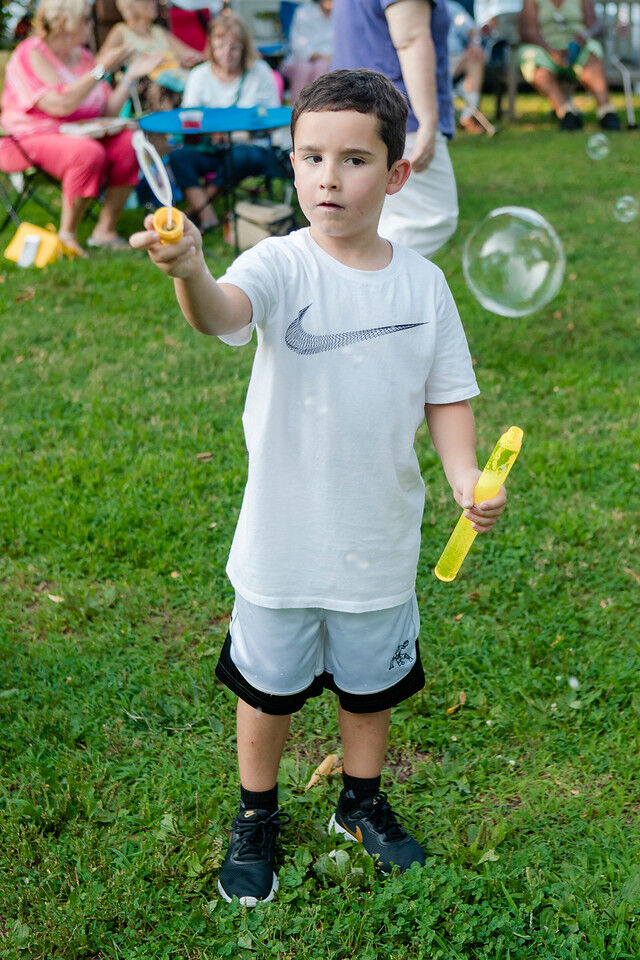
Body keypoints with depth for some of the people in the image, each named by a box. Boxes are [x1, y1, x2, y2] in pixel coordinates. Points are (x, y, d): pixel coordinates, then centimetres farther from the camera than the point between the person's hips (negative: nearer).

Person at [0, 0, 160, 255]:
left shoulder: (82, 57, 12)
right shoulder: (32, 54, -11)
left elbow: (106, 113, 9)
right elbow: (62, 105, -25)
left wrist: (131, 76, 3)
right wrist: (102, 69, -20)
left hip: (77, 136, 7)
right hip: (30, 140, -7)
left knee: (129, 143, -19)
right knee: (89, 153, -35)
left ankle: (105, 231, -16)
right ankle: (67, 234, -20)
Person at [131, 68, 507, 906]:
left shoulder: (422, 284, -5)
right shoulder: (282, 266, -15)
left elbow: (447, 396, 3)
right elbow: (226, 314, -37)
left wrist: (466, 474, -14)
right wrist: (191, 272, -59)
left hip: (381, 544, 3)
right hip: (283, 544, -2)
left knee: (371, 687, 22)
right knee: (268, 690, 16)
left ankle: (363, 803, 48)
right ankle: (257, 816, 42)